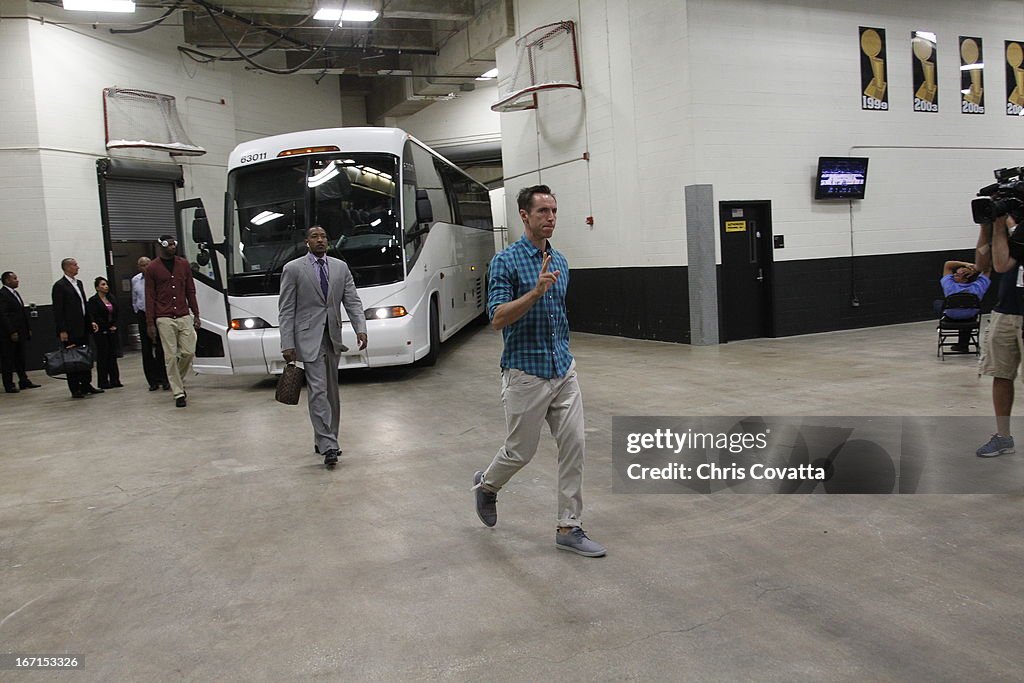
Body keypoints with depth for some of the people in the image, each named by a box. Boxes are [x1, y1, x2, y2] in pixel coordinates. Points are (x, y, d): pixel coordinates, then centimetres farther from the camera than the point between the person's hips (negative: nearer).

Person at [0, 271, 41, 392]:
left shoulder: (15, 293, 15)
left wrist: (28, 329, 13)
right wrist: (12, 332, -20)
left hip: (20, 333, 8)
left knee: (20, 358, 12)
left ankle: (24, 381, 18)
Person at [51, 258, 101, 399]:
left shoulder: (79, 283, 15)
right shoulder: (59, 286, -9)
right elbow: (58, 311, -12)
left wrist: (91, 322, 13)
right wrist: (62, 331, -16)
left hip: (83, 328, 8)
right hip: (70, 331, -8)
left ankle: (86, 385, 19)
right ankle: (75, 389, 3)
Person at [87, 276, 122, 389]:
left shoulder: (111, 298, 11)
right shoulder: (93, 300, -7)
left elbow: (116, 314, 14)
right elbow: (94, 318, -11)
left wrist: (115, 326, 0)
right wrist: (108, 327, -10)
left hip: (112, 331, 6)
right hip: (101, 333, -6)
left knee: (113, 355, 6)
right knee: (103, 357, -1)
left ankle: (115, 380, 10)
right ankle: (103, 382, 4)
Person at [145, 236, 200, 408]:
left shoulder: (183, 264, 10)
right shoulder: (152, 268, 2)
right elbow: (150, 297, 1)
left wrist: (196, 315, 7)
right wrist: (150, 323, -2)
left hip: (184, 316, 3)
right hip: (164, 319, -3)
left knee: (189, 352, -1)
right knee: (170, 356, -2)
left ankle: (178, 380, 25)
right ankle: (178, 393, 4)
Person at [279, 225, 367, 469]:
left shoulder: (341, 267, 9)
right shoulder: (293, 269, -2)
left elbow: (352, 301, 5)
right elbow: (286, 310, -3)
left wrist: (360, 328, -11)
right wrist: (287, 344, -10)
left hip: (332, 337, 5)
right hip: (309, 338, -5)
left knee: (331, 391, 10)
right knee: (318, 390, -11)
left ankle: (324, 440, 21)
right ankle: (328, 446, -12)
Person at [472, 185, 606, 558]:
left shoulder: (560, 261, 11)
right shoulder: (506, 261, -11)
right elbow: (498, 319, -20)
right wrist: (536, 291, -31)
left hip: (564, 370, 6)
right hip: (525, 373, -6)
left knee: (573, 447, 2)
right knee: (521, 450, 6)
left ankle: (569, 527, 12)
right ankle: (486, 484, 38)